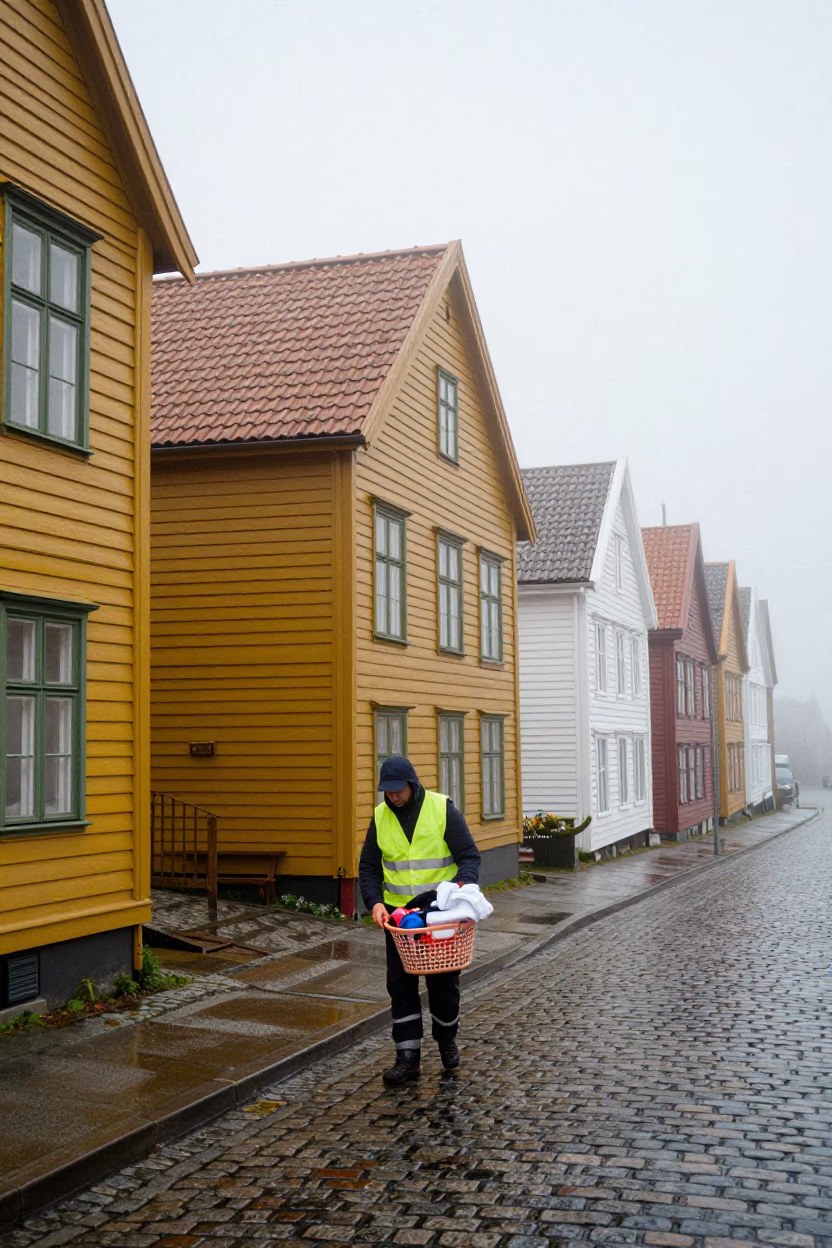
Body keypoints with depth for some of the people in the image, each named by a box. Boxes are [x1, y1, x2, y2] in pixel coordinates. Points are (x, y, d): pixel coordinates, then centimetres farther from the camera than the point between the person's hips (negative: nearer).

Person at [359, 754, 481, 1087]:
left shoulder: (442, 809, -9)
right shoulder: (381, 817, 1)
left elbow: (469, 855, -8)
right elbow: (368, 867, 6)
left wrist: (464, 885, -27)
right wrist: (374, 901, -11)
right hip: (398, 913, 3)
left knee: (443, 982, 8)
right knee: (401, 985, 1)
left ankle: (447, 1041, 31)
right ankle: (407, 1057, 7)